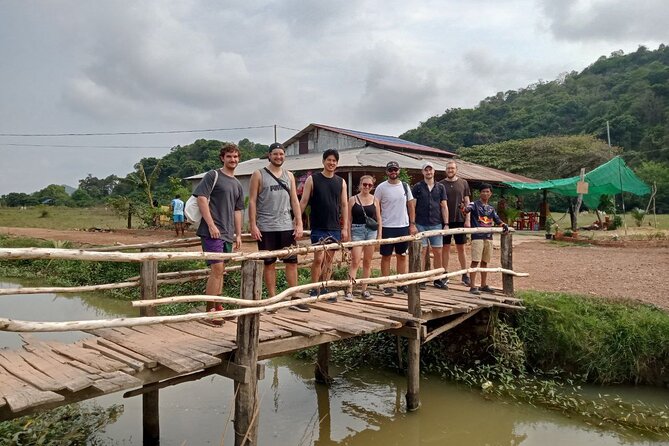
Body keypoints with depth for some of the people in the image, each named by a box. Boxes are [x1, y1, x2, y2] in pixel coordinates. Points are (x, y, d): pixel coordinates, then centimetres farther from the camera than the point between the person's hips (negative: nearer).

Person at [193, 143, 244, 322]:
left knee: (220, 270, 12)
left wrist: (238, 235, 17)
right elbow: (201, 199, -11)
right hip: (213, 231, -7)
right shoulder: (213, 176, -2)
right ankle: (209, 309, -4)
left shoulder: (237, 184, 18)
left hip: (228, 233, 7)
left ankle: (218, 307, 21)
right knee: (217, 268, -12)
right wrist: (211, 225, -17)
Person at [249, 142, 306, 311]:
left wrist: (299, 224, 2)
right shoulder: (259, 175, 1)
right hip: (266, 228, -3)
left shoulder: (289, 176, 13)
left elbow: (295, 201, 11)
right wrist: (253, 225, -10)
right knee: (269, 263, 5)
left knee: (292, 262, 3)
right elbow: (252, 201, -2)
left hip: (287, 226, 3)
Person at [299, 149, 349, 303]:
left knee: (329, 260, 9)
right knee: (319, 258, -8)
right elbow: (303, 202, -2)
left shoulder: (341, 182, 9)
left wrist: (345, 228, 4)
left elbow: (344, 205, 9)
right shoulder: (313, 179, -1)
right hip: (318, 227, -4)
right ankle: (314, 290, 5)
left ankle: (324, 289, 19)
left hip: (335, 227, 4)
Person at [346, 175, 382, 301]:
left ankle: (364, 289, 17)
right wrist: (348, 235, -4)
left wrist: (379, 235, 4)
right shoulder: (353, 199, 1)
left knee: (367, 262, 8)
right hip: (357, 230, -2)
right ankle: (350, 290, -8)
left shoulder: (374, 200, 7)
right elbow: (349, 219, 1)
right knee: (355, 262, -8)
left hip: (371, 231, 3)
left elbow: (378, 218, 9)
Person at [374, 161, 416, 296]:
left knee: (402, 256, 10)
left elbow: (411, 205, 10)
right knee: (386, 256, 3)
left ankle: (401, 284, 19)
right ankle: (386, 286, 10)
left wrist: (412, 224, 3)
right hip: (387, 227, -3)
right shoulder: (381, 187, -3)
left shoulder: (405, 186, 7)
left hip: (403, 226, 4)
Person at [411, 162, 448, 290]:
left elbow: (444, 206, 9)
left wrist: (446, 224, 2)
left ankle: (438, 279, 15)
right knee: (422, 251, -1)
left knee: (438, 252, 4)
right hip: (421, 225, -2)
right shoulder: (417, 187, 2)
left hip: (436, 224, 2)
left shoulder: (440, 187, 10)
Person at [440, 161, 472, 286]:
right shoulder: (441, 184, 3)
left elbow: (467, 202, 6)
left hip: (460, 219, 1)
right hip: (445, 220, -1)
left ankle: (465, 274, 15)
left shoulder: (463, 183, 6)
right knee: (446, 247, 4)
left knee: (461, 248, 7)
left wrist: (467, 219, -1)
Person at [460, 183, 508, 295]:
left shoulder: (491, 208, 16)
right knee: (475, 261, -9)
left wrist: (503, 224, -5)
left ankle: (483, 285, 22)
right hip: (477, 237, -6)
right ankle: (472, 286, -7)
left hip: (488, 237, 6)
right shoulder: (475, 204, -2)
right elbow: (467, 209, -22)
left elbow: (497, 219, 17)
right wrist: (463, 207, -46)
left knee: (485, 262, 12)